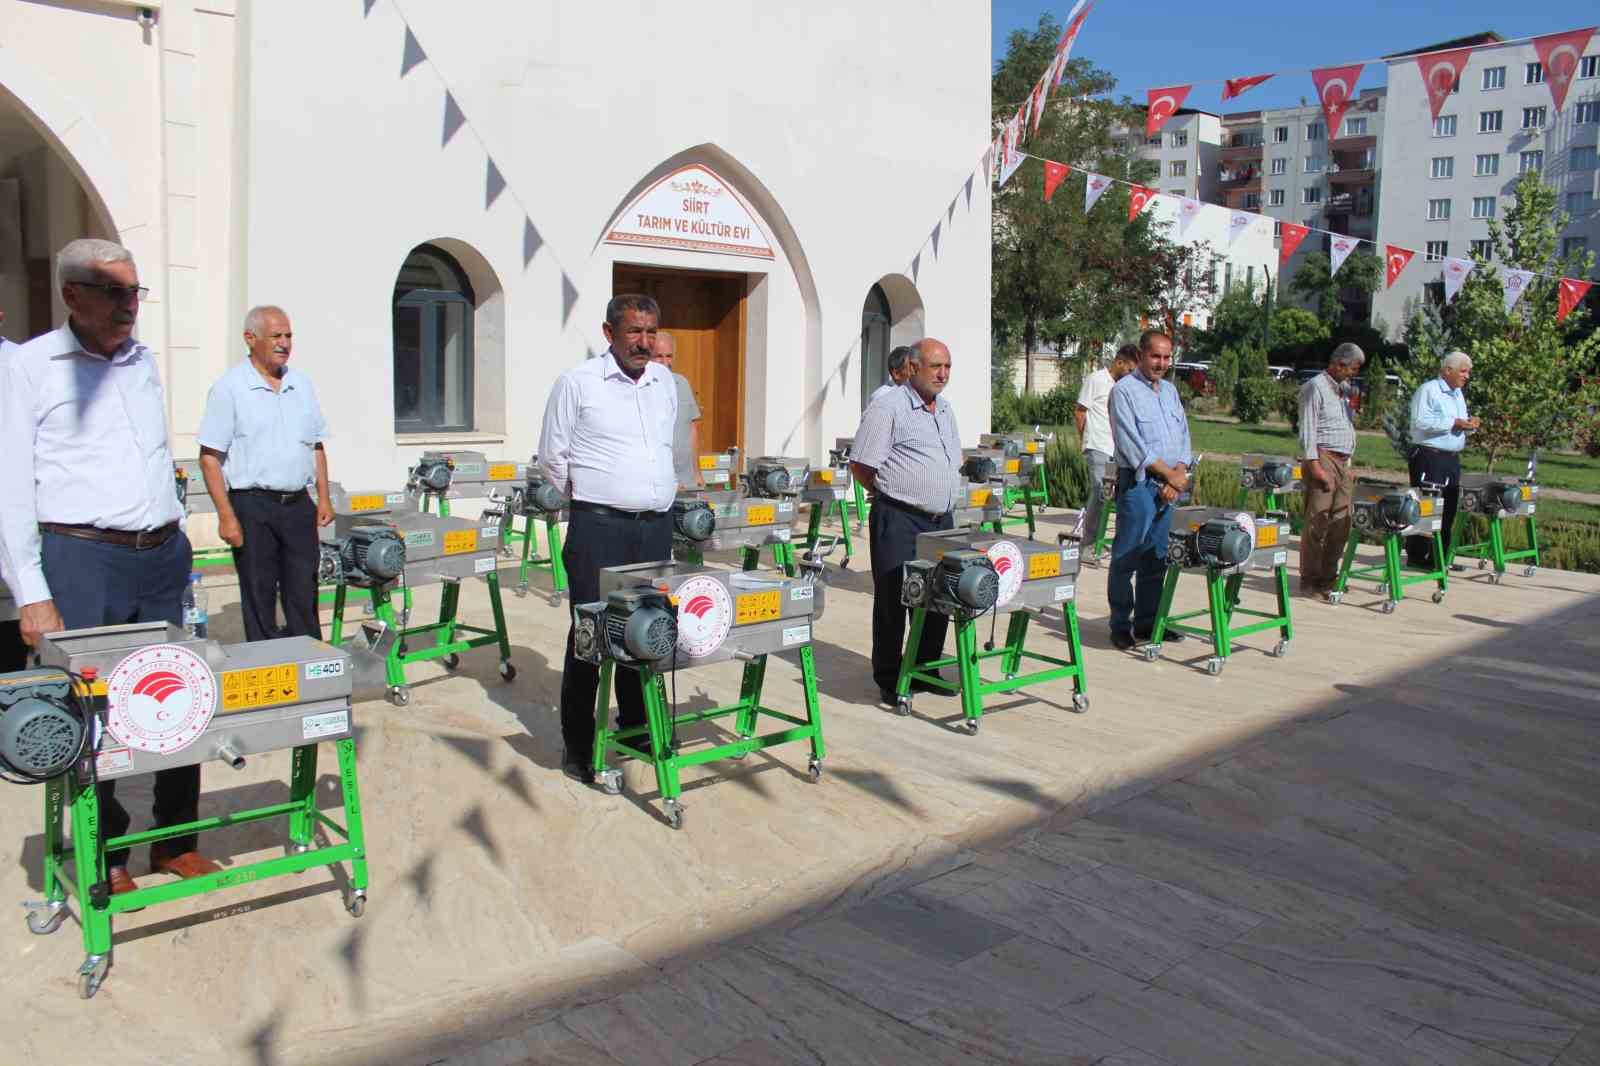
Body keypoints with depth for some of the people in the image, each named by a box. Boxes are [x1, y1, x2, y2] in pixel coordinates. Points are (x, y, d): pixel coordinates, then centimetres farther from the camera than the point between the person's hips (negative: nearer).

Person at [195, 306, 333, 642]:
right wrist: (226, 516, -13)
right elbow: (210, 457, -7)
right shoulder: (229, 388, -5)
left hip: (298, 504, 5)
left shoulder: (302, 384, 11)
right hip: (253, 504, -4)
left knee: (304, 597, 9)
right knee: (259, 600, 4)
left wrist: (324, 498, 9)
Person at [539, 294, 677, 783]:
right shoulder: (577, 383, -4)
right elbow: (552, 455, 3)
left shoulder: (665, 382, 12)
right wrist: (590, 498, 7)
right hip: (599, 528, -5)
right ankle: (579, 745, 8)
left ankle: (637, 726, 28)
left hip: (656, 526, 5)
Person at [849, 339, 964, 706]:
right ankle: (889, 680, 10)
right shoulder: (888, 407, -10)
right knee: (893, 598, 0)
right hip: (900, 522, -8)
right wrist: (895, 493, 0)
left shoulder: (945, 408, 16)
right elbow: (861, 465, -11)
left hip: (942, 520, 8)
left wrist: (943, 496, 16)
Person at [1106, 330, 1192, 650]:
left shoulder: (1170, 390, 17)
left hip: (1170, 487, 7)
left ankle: (1147, 621, 20)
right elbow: (1133, 446, -14)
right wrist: (1171, 475, -9)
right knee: (1126, 559, -4)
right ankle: (1121, 626, 5)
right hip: (1138, 484, -7)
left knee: (1157, 558, 11)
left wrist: (1179, 476, -2)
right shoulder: (1124, 390, -6)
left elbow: (1183, 436, 14)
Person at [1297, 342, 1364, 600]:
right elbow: (1307, 430, -12)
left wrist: (1348, 465, 17)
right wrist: (1315, 467, -19)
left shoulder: (1342, 390, 21)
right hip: (1323, 459, -9)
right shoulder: (1315, 387, -6)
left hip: (1341, 462, 9)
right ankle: (1309, 582, -4)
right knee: (1317, 522, -8)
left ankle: (1328, 577, 15)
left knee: (1340, 523, 7)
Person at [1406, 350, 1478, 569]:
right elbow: (1421, 421, -20)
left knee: (1449, 509, 9)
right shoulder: (1428, 390, -8)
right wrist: (1454, 423, -19)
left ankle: (1439, 558, 16)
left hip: (1452, 459, 9)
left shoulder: (1459, 394, 20)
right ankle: (1416, 557, -1)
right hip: (1429, 457, -9)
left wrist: (1469, 424, 5)